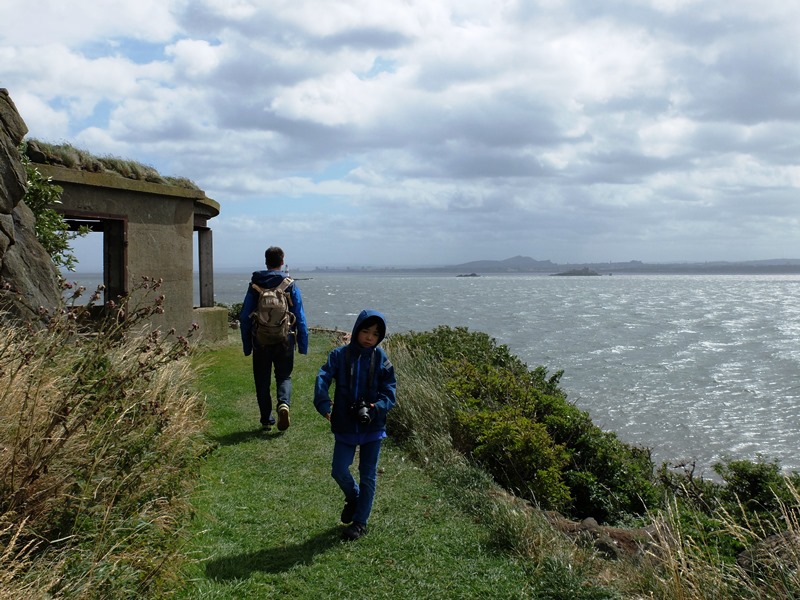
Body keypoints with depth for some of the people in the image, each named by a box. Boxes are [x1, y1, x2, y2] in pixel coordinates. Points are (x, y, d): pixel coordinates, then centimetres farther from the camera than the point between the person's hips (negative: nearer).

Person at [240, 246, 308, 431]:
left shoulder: (255, 285, 0)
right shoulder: (291, 286, -3)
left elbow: (245, 317, 2)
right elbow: (300, 318, -4)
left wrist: (247, 346, 9)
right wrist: (303, 345, 3)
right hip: (285, 340, 0)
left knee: (262, 381, 13)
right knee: (284, 376, 13)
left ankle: (266, 420, 15)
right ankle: (284, 403, -16)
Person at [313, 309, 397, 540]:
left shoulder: (381, 359, -5)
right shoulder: (339, 355, -5)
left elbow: (390, 389, -7)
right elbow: (323, 378, -16)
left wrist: (378, 407, -25)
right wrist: (323, 404, -30)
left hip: (373, 426, 0)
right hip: (345, 426, 0)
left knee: (368, 475, 8)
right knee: (339, 470, 0)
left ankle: (360, 521, 24)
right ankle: (353, 497, 33)